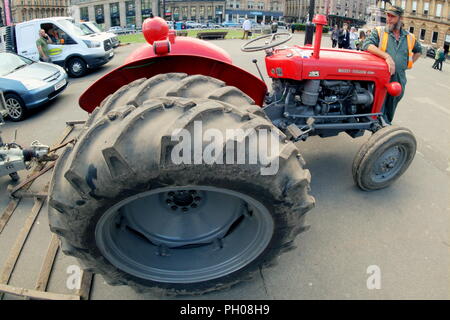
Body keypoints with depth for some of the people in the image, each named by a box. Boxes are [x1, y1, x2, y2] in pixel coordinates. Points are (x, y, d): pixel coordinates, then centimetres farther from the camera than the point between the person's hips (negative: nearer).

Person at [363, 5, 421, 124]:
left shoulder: (409, 37, 10)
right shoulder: (379, 32, -1)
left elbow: (418, 50, 29)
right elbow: (367, 45, -19)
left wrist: (409, 63, 12)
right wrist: (387, 56, -30)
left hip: (399, 80, 4)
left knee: (390, 112, 14)